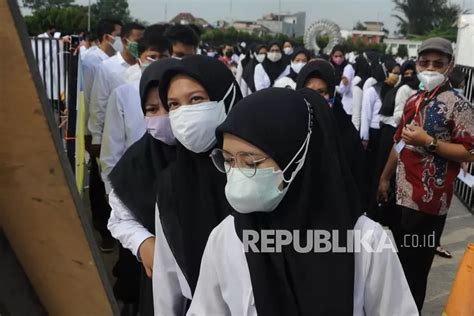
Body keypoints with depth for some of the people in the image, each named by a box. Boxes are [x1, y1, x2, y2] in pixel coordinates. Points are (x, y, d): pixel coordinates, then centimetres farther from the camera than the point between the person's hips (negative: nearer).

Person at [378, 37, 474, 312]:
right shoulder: (413, 101, 11)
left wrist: (428, 141, -21)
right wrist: (385, 178, 19)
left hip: (428, 201, -7)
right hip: (401, 194, 8)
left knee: (415, 266, 1)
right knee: (397, 258, 20)